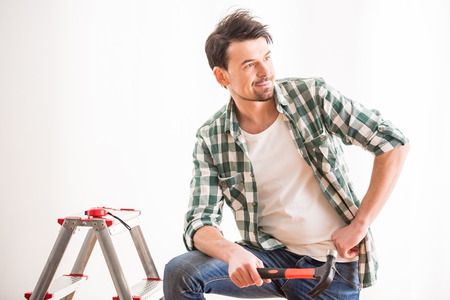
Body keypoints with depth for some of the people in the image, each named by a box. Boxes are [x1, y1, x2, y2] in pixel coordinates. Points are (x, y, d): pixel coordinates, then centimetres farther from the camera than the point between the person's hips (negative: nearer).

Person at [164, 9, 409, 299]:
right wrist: (233, 253, -31)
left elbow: (394, 143, -9)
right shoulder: (211, 139, -4)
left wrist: (359, 225, -14)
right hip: (268, 256, 1)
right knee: (180, 273, -21)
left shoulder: (312, 95, -8)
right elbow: (200, 223, -7)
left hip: (331, 264, -1)